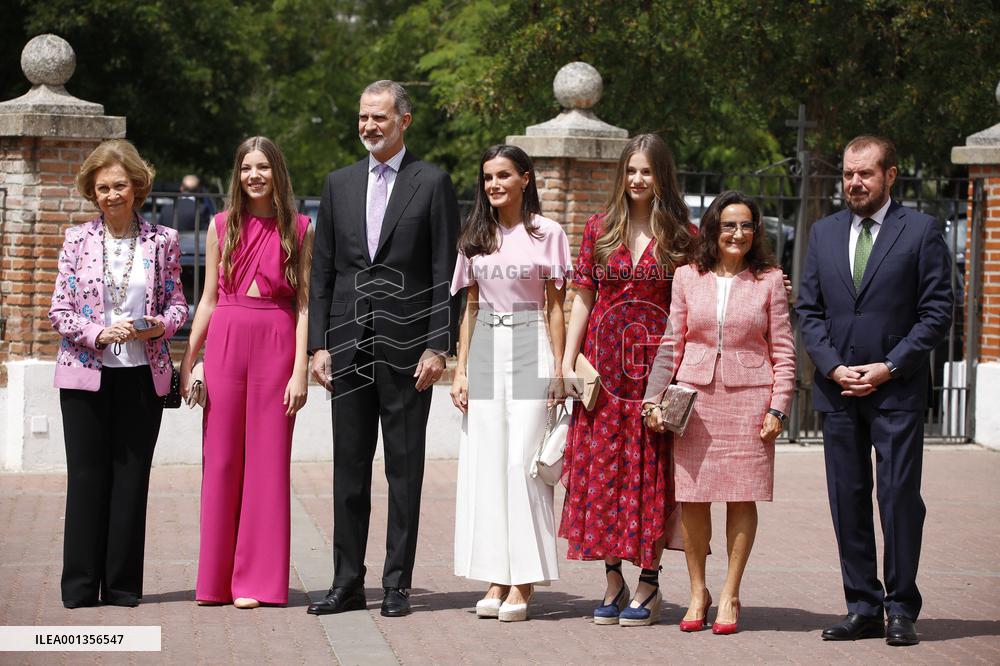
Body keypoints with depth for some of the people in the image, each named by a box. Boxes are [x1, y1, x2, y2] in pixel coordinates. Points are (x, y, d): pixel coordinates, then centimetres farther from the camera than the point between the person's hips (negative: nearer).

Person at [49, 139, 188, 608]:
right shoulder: (77, 240, 4)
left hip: (142, 374, 1)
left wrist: (160, 325, -13)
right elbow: (59, 311, 2)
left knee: (132, 475, 2)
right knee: (87, 476, 0)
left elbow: (178, 304, 9)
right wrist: (99, 333, -14)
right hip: (85, 372, 0)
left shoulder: (161, 241, 6)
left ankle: (122, 584, 9)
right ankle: (80, 585, 6)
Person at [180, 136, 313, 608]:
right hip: (225, 341, 2)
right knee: (220, 459, 4)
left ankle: (258, 580, 6)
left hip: (276, 343, -2)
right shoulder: (222, 225, 8)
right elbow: (209, 298, 12)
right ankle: (216, 580, 12)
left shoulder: (299, 229, 3)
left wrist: (301, 369, -7)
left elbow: (304, 303, 0)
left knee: (268, 460, 0)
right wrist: (188, 360, 8)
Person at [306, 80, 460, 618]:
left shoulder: (432, 183, 0)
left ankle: (398, 585, 7)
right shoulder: (339, 184, 12)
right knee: (349, 469, 7)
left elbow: (445, 273, -3)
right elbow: (323, 270, 11)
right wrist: (319, 344, 4)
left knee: (405, 470, 1)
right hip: (349, 347, 4)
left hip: (407, 347, -4)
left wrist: (438, 347, -10)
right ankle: (347, 583, 13)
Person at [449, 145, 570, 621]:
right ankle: (496, 580, 5)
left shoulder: (547, 234, 0)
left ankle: (523, 582, -3)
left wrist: (558, 368, -6)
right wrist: (460, 370, 8)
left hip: (530, 349, -4)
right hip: (485, 350, 4)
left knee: (522, 462, -8)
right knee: (485, 464, 1)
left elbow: (555, 306, 1)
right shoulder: (476, 237, 12)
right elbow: (470, 307, 15)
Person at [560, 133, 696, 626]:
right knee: (602, 469, 2)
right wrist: (568, 362, 0)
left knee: (650, 472, 0)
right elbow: (583, 299, 8)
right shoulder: (599, 230, 8)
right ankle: (613, 582, 9)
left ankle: (648, 582, 7)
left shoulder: (682, 236, 1)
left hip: (655, 364, -2)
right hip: (605, 363, 2)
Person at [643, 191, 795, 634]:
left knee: (742, 497, 1)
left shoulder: (768, 280, 4)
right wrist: (654, 399, 4)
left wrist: (777, 408, -4)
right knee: (692, 497, 1)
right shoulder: (687, 277, 7)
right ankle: (697, 591, 14)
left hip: (749, 398, -1)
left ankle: (730, 594, 10)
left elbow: (783, 351, 4)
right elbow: (671, 343, 10)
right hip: (695, 397, 1)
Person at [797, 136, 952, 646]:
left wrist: (889, 367, -10)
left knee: (899, 496, -6)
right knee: (848, 499, 5)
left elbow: (937, 311, -3)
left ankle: (901, 610, 2)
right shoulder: (824, 233, 13)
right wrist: (832, 367, -3)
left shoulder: (921, 231, 0)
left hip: (897, 388, -4)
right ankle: (863, 609, 11)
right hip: (837, 388, 4)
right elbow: (808, 310, 12)